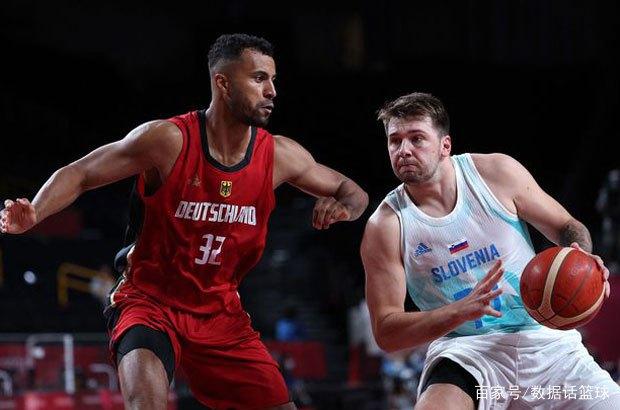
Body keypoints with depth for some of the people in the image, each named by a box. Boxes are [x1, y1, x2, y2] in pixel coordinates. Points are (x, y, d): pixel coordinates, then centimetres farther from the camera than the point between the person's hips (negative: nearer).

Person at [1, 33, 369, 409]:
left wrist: (343, 206, -15)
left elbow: (353, 192, 10)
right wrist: (31, 215, -29)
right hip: (151, 303, -5)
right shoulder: (168, 140, -16)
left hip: (221, 312, 5)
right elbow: (79, 173, -11)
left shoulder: (279, 156, -4)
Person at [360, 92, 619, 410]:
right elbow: (385, 332, -9)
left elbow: (566, 226, 9)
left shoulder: (497, 172, -3)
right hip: (464, 349, -2)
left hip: (545, 338, 2)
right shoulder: (386, 226, -6)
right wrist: (462, 311, -24)